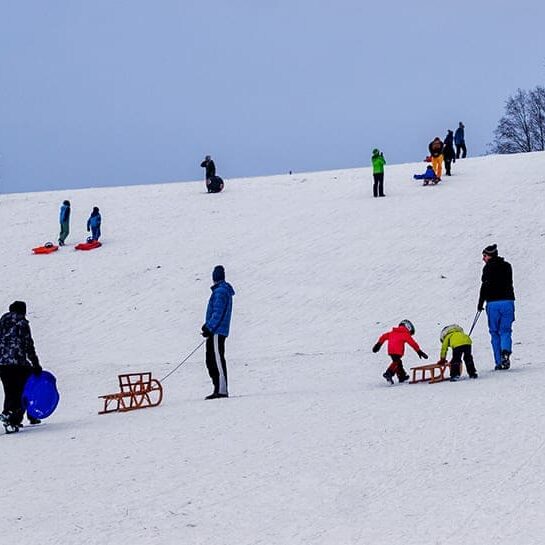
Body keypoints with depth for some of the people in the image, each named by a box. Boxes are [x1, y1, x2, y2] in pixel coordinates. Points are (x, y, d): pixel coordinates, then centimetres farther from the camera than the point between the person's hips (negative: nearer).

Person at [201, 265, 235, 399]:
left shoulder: (220, 291, -13)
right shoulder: (225, 290, 19)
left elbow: (218, 313, -20)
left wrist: (209, 328, -20)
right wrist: (208, 325, 21)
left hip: (217, 331, -10)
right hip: (217, 331, 10)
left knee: (217, 360, -10)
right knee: (211, 361, 12)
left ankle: (222, 389, -11)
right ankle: (219, 389, 13)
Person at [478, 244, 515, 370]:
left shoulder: (488, 268, -5)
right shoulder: (507, 266, 10)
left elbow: (485, 286, -9)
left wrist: (480, 304, -3)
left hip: (493, 303, -3)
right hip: (508, 301, 3)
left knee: (495, 333, 6)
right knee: (505, 330, 7)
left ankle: (499, 362, -1)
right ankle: (506, 351, -22)